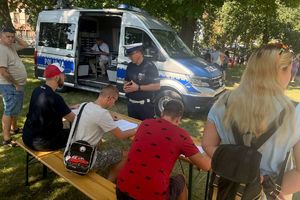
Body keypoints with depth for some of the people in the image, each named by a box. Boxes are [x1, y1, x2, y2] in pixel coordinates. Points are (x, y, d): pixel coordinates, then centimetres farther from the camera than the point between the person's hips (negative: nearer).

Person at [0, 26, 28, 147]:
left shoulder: (11, 46, 7)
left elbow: (25, 45, 22)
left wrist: (15, 38, 5)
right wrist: (16, 84, -18)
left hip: (18, 85, 10)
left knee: (16, 109, 23)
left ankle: (14, 128, 41)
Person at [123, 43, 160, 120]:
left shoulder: (149, 66, -14)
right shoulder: (130, 66, 5)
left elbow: (157, 86, -17)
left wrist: (138, 87, -21)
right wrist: (125, 86, -4)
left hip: (145, 105, -6)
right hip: (131, 104, 6)